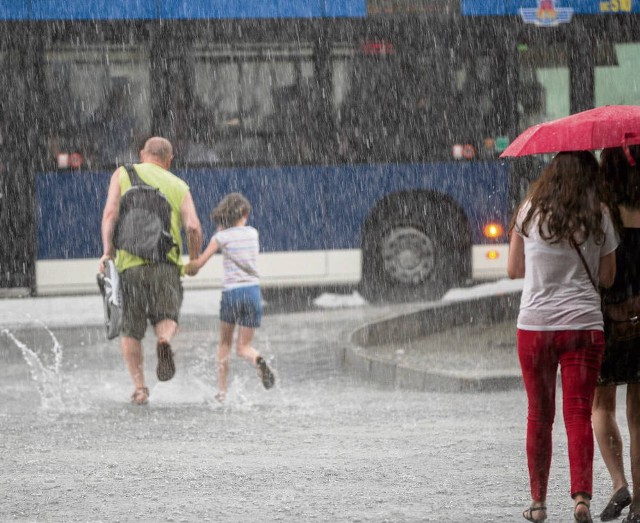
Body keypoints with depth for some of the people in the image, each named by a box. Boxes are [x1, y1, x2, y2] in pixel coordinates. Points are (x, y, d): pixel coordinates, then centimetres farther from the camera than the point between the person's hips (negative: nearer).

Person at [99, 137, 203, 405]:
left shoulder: (123, 175, 15)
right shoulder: (178, 186, 16)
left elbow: (110, 212, -1)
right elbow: (193, 227, 2)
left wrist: (107, 250, -8)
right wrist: (194, 261, 17)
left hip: (130, 261, 0)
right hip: (166, 262, 0)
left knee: (130, 329, 11)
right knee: (166, 318, 9)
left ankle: (139, 386, 3)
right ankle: (164, 341, -26)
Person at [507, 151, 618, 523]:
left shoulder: (530, 212, 0)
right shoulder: (599, 217, -1)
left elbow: (514, 270, 8)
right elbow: (607, 278, 6)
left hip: (535, 325, 1)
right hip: (584, 325, -1)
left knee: (539, 417, 11)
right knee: (579, 414, -2)